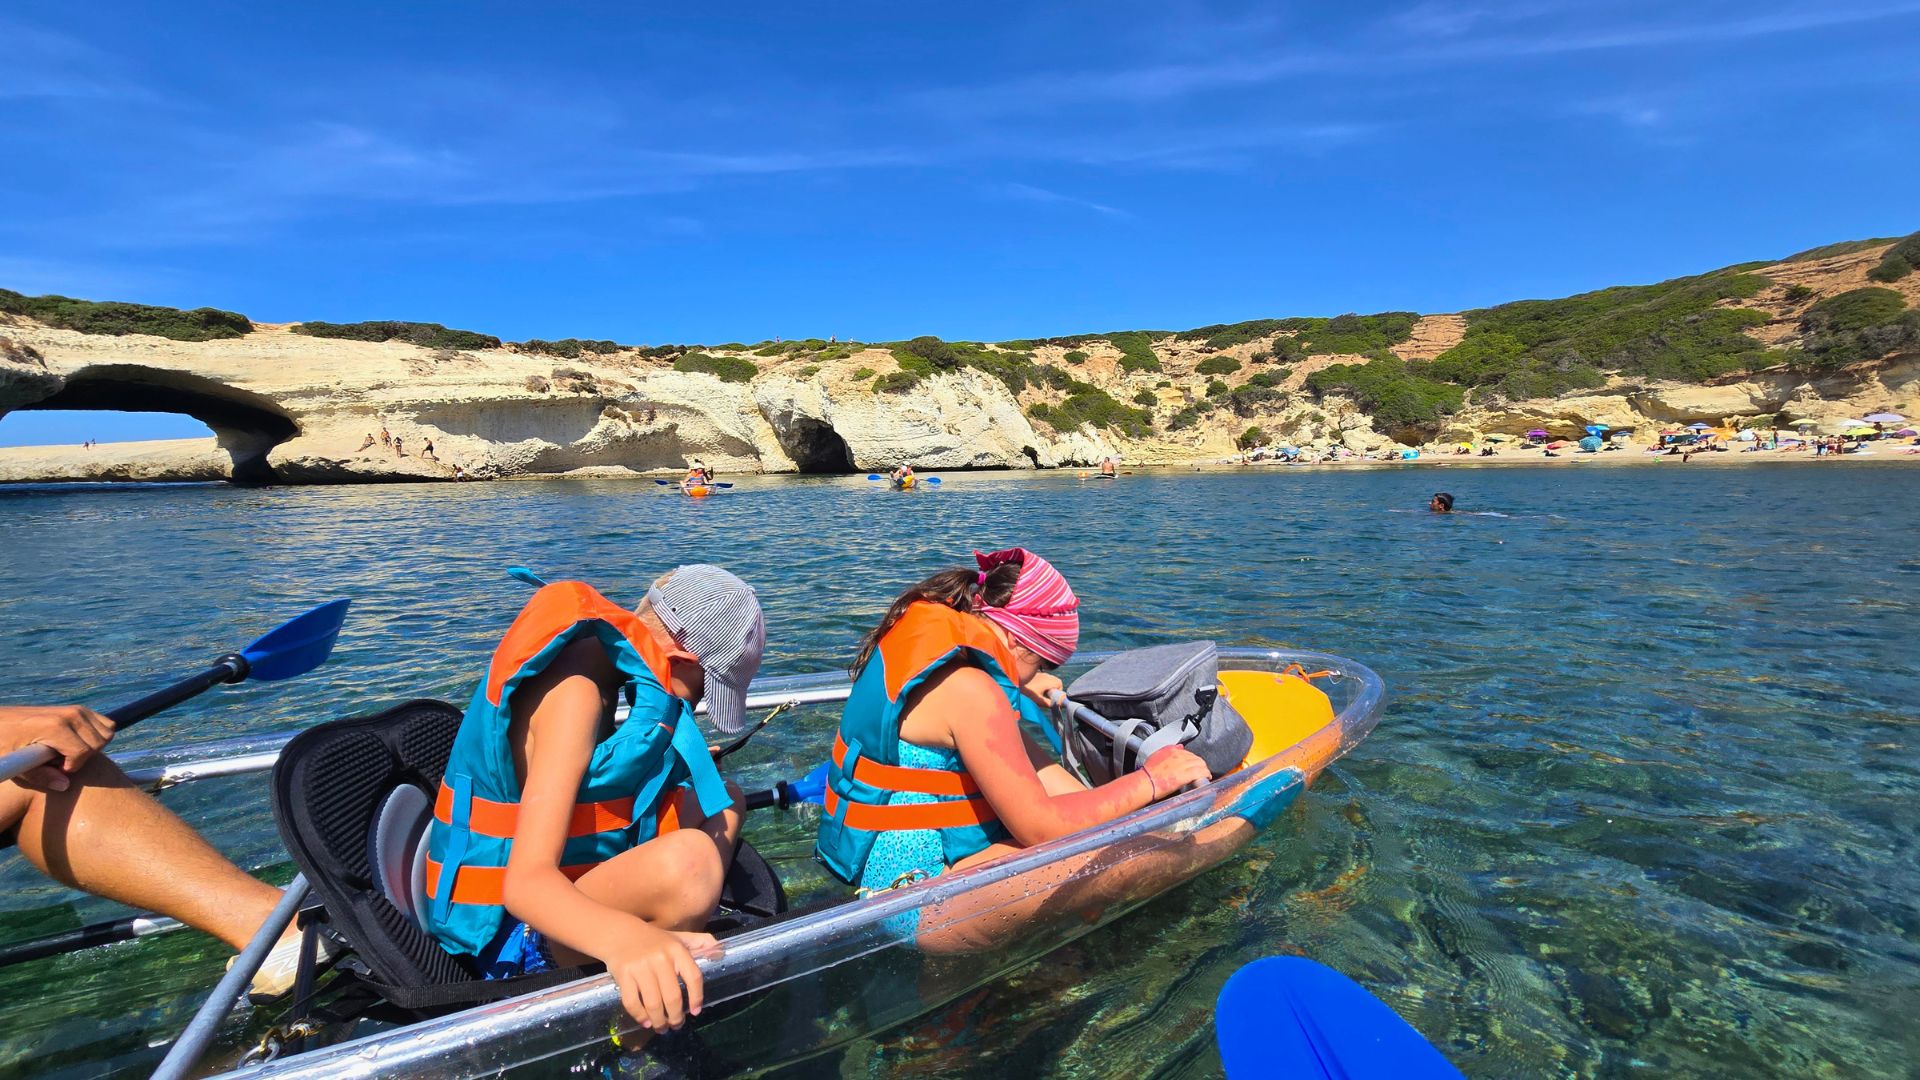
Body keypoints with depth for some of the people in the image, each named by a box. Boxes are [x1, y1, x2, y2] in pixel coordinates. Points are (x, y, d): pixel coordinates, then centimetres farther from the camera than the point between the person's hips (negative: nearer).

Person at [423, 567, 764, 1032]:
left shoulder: (597, 653, 2)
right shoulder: (574, 692, -25)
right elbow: (525, 881, -34)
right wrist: (623, 937, -52)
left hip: (554, 894, 10)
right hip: (509, 938, -10)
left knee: (721, 802, 11)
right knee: (688, 860, -35)